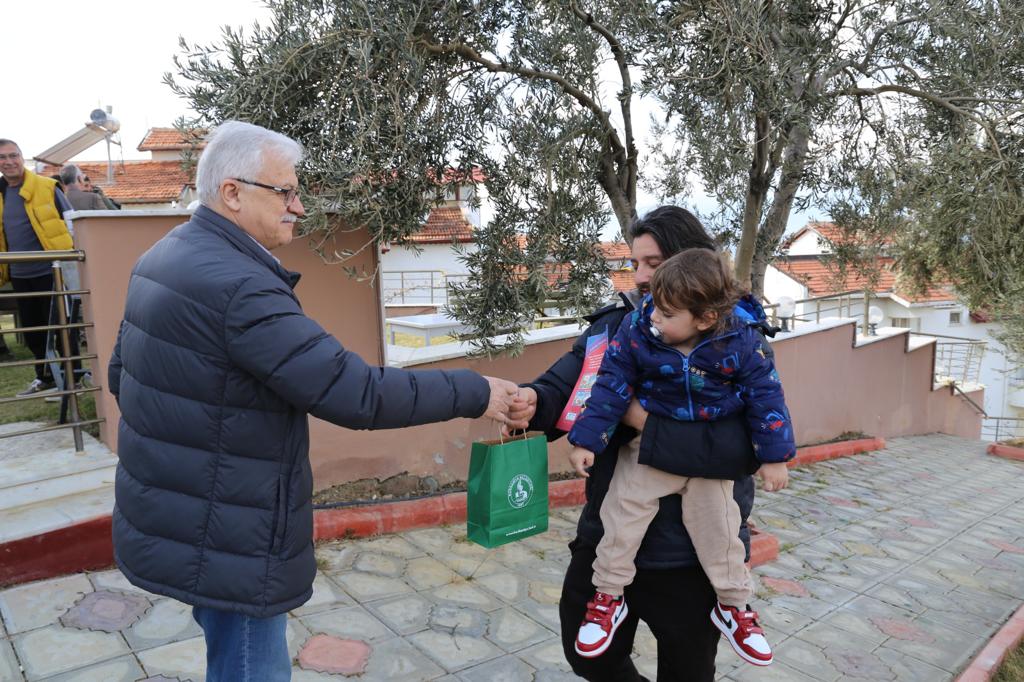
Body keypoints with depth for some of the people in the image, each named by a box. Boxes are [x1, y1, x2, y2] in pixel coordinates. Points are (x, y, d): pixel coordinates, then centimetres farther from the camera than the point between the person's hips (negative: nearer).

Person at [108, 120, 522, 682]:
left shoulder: (164, 257, 6)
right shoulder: (238, 287, -27)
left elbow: (122, 375, 15)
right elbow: (355, 394, -30)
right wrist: (475, 393, -21)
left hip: (167, 518, 10)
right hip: (222, 542, -10)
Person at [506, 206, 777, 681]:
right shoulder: (614, 325, -3)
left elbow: (745, 446, -27)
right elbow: (563, 385, -11)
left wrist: (646, 421, -27)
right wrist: (532, 402, -33)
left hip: (692, 550, -3)